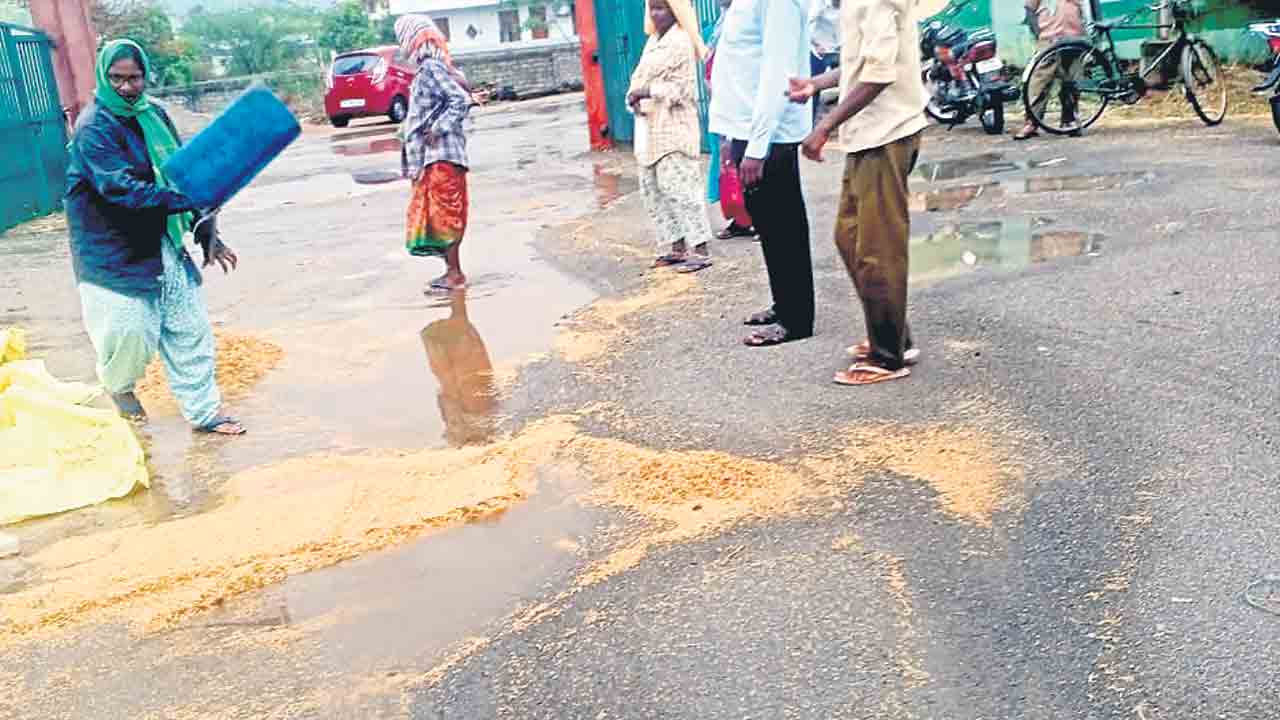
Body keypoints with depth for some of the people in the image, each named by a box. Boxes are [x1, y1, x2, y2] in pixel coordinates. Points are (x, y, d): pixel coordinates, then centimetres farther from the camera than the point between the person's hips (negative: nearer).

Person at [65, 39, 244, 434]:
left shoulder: (154, 115, 5)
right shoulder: (94, 129, -16)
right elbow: (122, 188, -27)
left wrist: (207, 234, 5)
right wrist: (185, 199, -36)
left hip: (163, 243, 6)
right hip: (116, 253, -6)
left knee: (189, 329, 7)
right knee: (130, 331, -1)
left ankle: (204, 411, 18)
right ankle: (119, 385, 33)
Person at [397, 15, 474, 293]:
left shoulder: (431, 68, -13)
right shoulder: (427, 69, 16)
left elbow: (462, 100, -21)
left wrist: (438, 129, -20)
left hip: (440, 154, -10)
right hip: (432, 155, 10)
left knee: (443, 214, -8)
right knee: (434, 214, 12)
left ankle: (455, 274, -5)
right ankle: (452, 271, 16)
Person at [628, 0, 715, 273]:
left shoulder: (680, 42, -9)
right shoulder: (652, 42, 17)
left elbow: (681, 88, -15)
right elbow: (639, 80, 16)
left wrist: (648, 92, -23)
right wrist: (633, 99, -6)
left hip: (674, 127, -9)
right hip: (650, 128, 9)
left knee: (678, 188, -13)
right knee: (653, 190, 10)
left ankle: (700, 250, -9)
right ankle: (676, 245, 18)